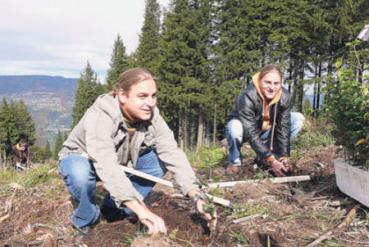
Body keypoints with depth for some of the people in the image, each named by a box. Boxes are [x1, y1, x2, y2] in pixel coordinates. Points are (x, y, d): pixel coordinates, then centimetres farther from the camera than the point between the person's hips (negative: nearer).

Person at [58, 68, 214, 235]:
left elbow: (173, 154, -28)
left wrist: (196, 196, -40)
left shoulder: (152, 117, -20)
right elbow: (108, 169, -48)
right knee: (80, 174, -39)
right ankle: (85, 219, -6)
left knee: (160, 159, -16)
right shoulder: (99, 117, -36)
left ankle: (114, 208, 0)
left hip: (121, 162, 5)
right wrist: (142, 210, -56)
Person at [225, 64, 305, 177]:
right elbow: (251, 134, -36)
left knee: (298, 118, -12)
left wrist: (283, 157, -26)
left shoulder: (284, 97, -21)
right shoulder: (248, 97, -34)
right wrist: (271, 160, -39)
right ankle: (235, 162, -7)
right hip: (245, 130, -5)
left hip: (266, 131, 5)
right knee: (234, 127, -39)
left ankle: (263, 158, -4)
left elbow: (283, 128, -18)